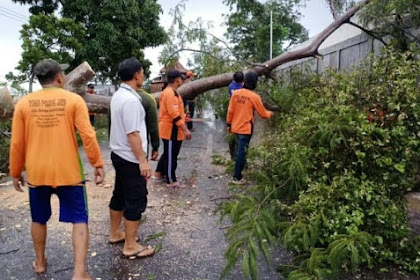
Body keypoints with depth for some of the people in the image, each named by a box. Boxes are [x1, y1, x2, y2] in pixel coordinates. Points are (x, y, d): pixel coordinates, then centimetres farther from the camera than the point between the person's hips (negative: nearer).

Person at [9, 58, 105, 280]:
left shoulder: (24, 103, 0)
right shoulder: (74, 100, -7)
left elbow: (17, 143, 3)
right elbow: (88, 136, -12)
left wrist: (16, 173, 14)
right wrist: (97, 164, -3)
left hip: (37, 173, 3)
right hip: (68, 172, -3)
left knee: (39, 219, 22)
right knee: (79, 220, 5)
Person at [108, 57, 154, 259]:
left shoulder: (118, 95, 10)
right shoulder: (131, 99, -22)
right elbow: (132, 134, -25)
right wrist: (142, 160, -22)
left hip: (119, 154, 10)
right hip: (131, 158, -10)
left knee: (120, 195, 20)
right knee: (136, 200, -1)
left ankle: (115, 233, 34)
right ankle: (130, 246, 9)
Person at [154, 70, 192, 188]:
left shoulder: (167, 92, 14)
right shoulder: (171, 93, -20)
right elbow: (174, 114, -26)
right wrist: (185, 129, -26)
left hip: (168, 128, 11)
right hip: (171, 129, -11)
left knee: (168, 153, 22)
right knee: (171, 155, -2)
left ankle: (159, 172, 35)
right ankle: (171, 181, 7)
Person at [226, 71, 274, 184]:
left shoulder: (235, 93, -1)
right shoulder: (254, 97, -14)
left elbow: (230, 110, 3)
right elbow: (263, 114, -5)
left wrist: (229, 124, 14)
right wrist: (270, 113, 17)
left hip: (235, 127, 6)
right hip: (246, 128, -6)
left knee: (239, 150, 23)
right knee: (242, 152, 1)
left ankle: (238, 171, 39)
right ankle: (237, 177, 7)